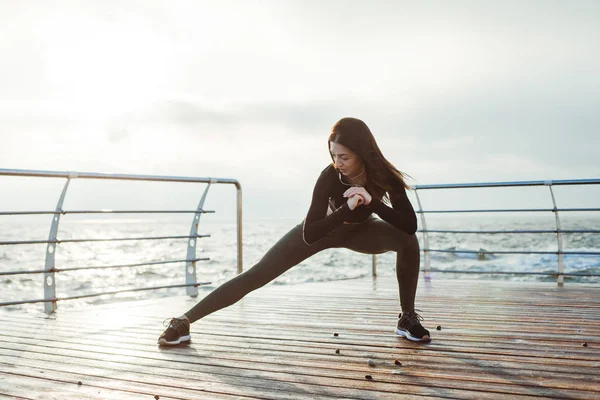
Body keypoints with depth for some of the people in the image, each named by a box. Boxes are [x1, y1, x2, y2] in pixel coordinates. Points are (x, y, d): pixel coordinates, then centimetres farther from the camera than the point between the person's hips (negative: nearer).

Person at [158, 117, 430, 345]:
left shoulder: (385, 176, -29)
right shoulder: (330, 176, -34)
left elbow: (410, 225, -35)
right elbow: (309, 235, -37)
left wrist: (372, 202, -47)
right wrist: (346, 208, -49)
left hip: (358, 230, 2)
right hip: (325, 228, -2)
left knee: (407, 240, -27)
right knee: (257, 275, -12)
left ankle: (407, 317, -8)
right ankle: (184, 322, -8)